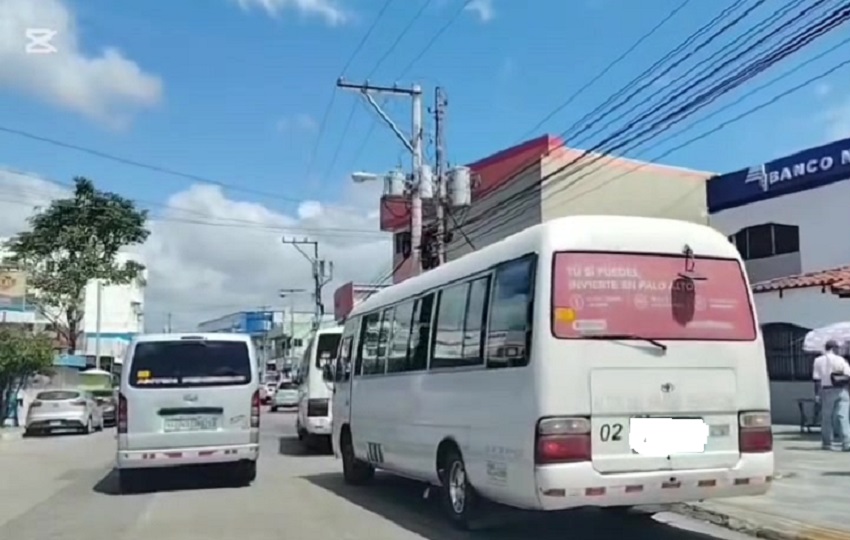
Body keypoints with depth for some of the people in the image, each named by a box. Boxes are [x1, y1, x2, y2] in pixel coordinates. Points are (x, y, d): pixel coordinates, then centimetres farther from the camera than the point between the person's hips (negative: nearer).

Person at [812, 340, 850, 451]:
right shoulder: (840, 360, -2)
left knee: (826, 417, 9)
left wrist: (817, 393, 5)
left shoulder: (818, 361, 2)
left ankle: (827, 443, 15)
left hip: (827, 390, 1)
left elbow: (817, 379, 1)